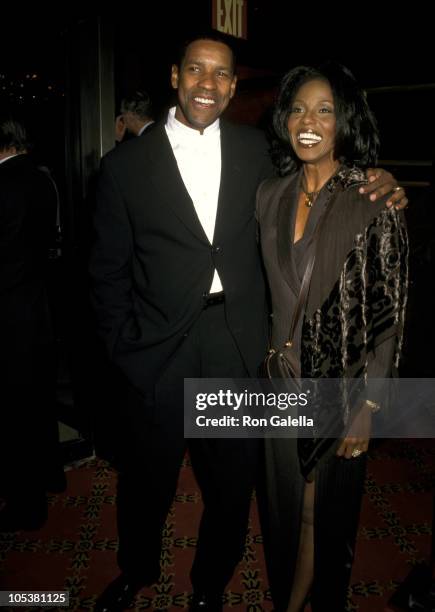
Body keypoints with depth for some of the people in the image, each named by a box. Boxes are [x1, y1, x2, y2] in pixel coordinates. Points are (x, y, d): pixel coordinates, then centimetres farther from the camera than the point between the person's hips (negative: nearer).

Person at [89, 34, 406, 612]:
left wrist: (373, 183, -3)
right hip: (160, 353, -1)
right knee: (146, 482, 17)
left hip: (240, 349, 2)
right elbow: (109, 270, 1)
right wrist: (124, 347, -4)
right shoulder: (126, 163, -2)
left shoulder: (255, 149, 4)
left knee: (232, 486, 17)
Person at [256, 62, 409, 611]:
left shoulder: (374, 200, -12)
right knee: (282, 501, 19)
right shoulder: (270, 195, 3)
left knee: (326, 509, 14)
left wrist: (368, 407, -13)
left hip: (340, 385, -4)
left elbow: (390, 311, -12)